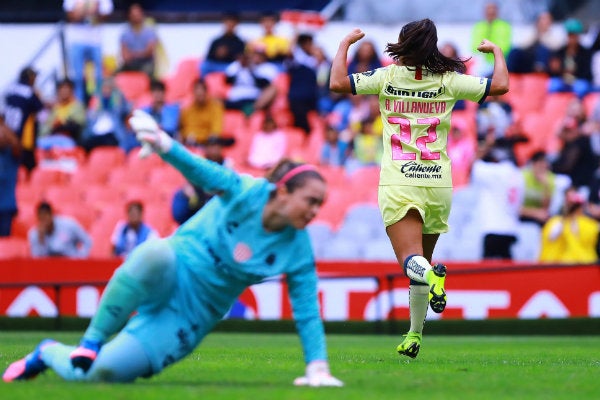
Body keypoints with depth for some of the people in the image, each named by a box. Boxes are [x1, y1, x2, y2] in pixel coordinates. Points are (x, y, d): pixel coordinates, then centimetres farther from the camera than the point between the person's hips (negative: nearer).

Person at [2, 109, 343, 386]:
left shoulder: (297, 250, -6)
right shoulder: (246, 193, -11)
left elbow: (308, 312, -4)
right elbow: (202, 171, -22)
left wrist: (317, 369, -13)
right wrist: (165, 144, -42)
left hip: (193, 317, 2)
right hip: (167, 277, -2)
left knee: (101, 372, -20)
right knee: (158, 253, -44)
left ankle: (50, 354, 15)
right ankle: (93, 340, -26)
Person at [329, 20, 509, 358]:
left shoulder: (387, 77, 0)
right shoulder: (448, 80, 3)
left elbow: (338, 82, 0)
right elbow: (500, 86, 5)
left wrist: (346, 43, 14)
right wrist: (496, 51, 22)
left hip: (398, 184, -2)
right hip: (438, 183, 2)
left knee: (412, 260, -13)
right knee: (423, 261, 18)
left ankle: (432, 276, -48)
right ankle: (415, 337, 21)